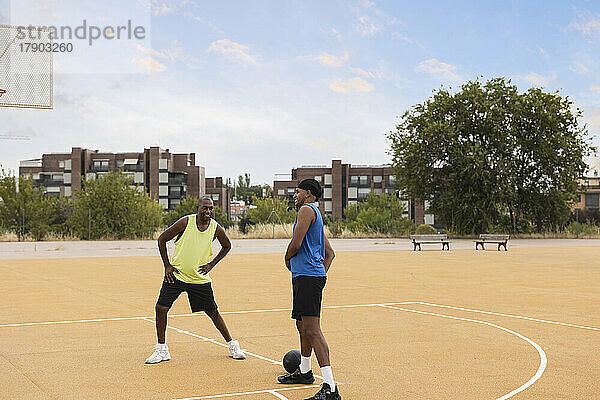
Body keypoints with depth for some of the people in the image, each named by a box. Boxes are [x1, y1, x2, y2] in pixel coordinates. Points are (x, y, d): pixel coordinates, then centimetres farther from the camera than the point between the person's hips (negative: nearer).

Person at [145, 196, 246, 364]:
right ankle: (161, 350, 4)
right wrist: (167, 266, -6)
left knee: (213, 312, 3)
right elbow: (162, 239, -4)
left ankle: (232, 346, 18)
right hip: (176, 274, -1)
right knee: (161, 308, -11)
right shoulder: (186, 222, -14)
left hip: (200, 279, 1)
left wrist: (211, 264, 4)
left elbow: (227, 246, 15)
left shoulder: (216, 228, -6)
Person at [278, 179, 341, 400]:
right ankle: (304, 372, 41)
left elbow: (296, 244, -15)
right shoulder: (316, 216, 26)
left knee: (312, 329, -17)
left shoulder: (307, 210, -6)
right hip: (305, 277, 11)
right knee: (302, 325, 24)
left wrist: (287, 259, 4)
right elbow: (330, 253, 29)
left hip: (308, 276, -11)